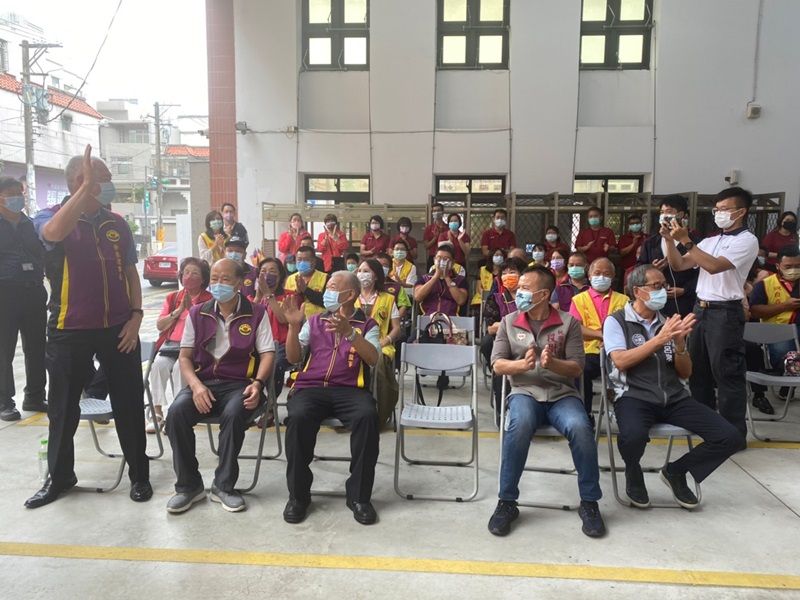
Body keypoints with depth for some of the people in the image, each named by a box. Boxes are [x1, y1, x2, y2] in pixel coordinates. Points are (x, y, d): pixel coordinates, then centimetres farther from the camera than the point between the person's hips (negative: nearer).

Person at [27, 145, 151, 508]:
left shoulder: (117, 224, 6)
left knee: (129, 404, 6)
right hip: (69, 330, -2)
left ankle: (139, 474, 20)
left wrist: (136, 315, -1)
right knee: (63, 408, 11)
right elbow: (54, 233, -30)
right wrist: (86, 187, -31)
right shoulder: (50, 217, -4)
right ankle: (59, 476, 29)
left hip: (118, 328, 2)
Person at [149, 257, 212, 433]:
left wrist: (191, 308, -14)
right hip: (170, 345, 4)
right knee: (158, 364, -27)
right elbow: (160, 325, 10)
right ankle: (157, 413, -23)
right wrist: (178, 311, -4)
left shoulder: (209, 299, 9)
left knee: (180, 367, -33)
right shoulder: (172, 297, 21)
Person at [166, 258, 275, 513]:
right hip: (202, 381, 3)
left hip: (238, 383, -2)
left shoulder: (256, 313, 3)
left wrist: (258, 383, -21)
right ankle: (188, 485, -7)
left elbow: (267, 354, -1)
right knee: (176, 412, -26)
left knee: (233, 414, -34)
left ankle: (223, 485, -12)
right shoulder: (197, 313, 11)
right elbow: (185, 356, 8)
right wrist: (196, 385, -11)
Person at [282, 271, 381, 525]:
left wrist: (349, 332, -20)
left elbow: (373, 358, -6)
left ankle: (359, 495, -16)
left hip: (350, 389, -1)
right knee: (298, 417, -32)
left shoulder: (367, 324, 12)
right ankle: (298, 494, -13)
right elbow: (293, 357, 11)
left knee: (367, 416, -33)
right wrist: (294, 327, -6)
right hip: (311, 386, 2)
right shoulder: (314, 321, 19)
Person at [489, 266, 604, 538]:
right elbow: (497, 365, 3)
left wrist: (552, 363, -23)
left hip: (561, 394, 0)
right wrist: (522, 364, -19)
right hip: (524, 392, 0)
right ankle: (506, 502, -19)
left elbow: (577, 368, -1)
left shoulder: (568, 322, 3)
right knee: (520, 424, -34)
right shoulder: (509, 322, 7)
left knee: (580, 427, -32)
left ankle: (589, 503, -9)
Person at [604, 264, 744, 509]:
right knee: (633, 436, -37)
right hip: (635, 397, -5)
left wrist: (679, 344, -6)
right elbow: (621, 361, -15)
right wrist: (659, 339, -18)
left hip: (675, 398, 5)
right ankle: (633, 474, 2)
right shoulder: (616, 321, 1)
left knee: (731, 437, -11)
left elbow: (685, 373, 13)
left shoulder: (668, 323, 15)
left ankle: (675, 471, 14)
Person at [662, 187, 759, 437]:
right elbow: (678, 265, 9)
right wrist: (669, 240, -5)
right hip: (701, 309, 8)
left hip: (725, 313, -7)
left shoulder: (747, 241, -7)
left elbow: (714, 266, -21)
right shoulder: (709, 241, 15)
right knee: (697, 369, 14)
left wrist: (686, 240, -22)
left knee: (726, 373, -2)